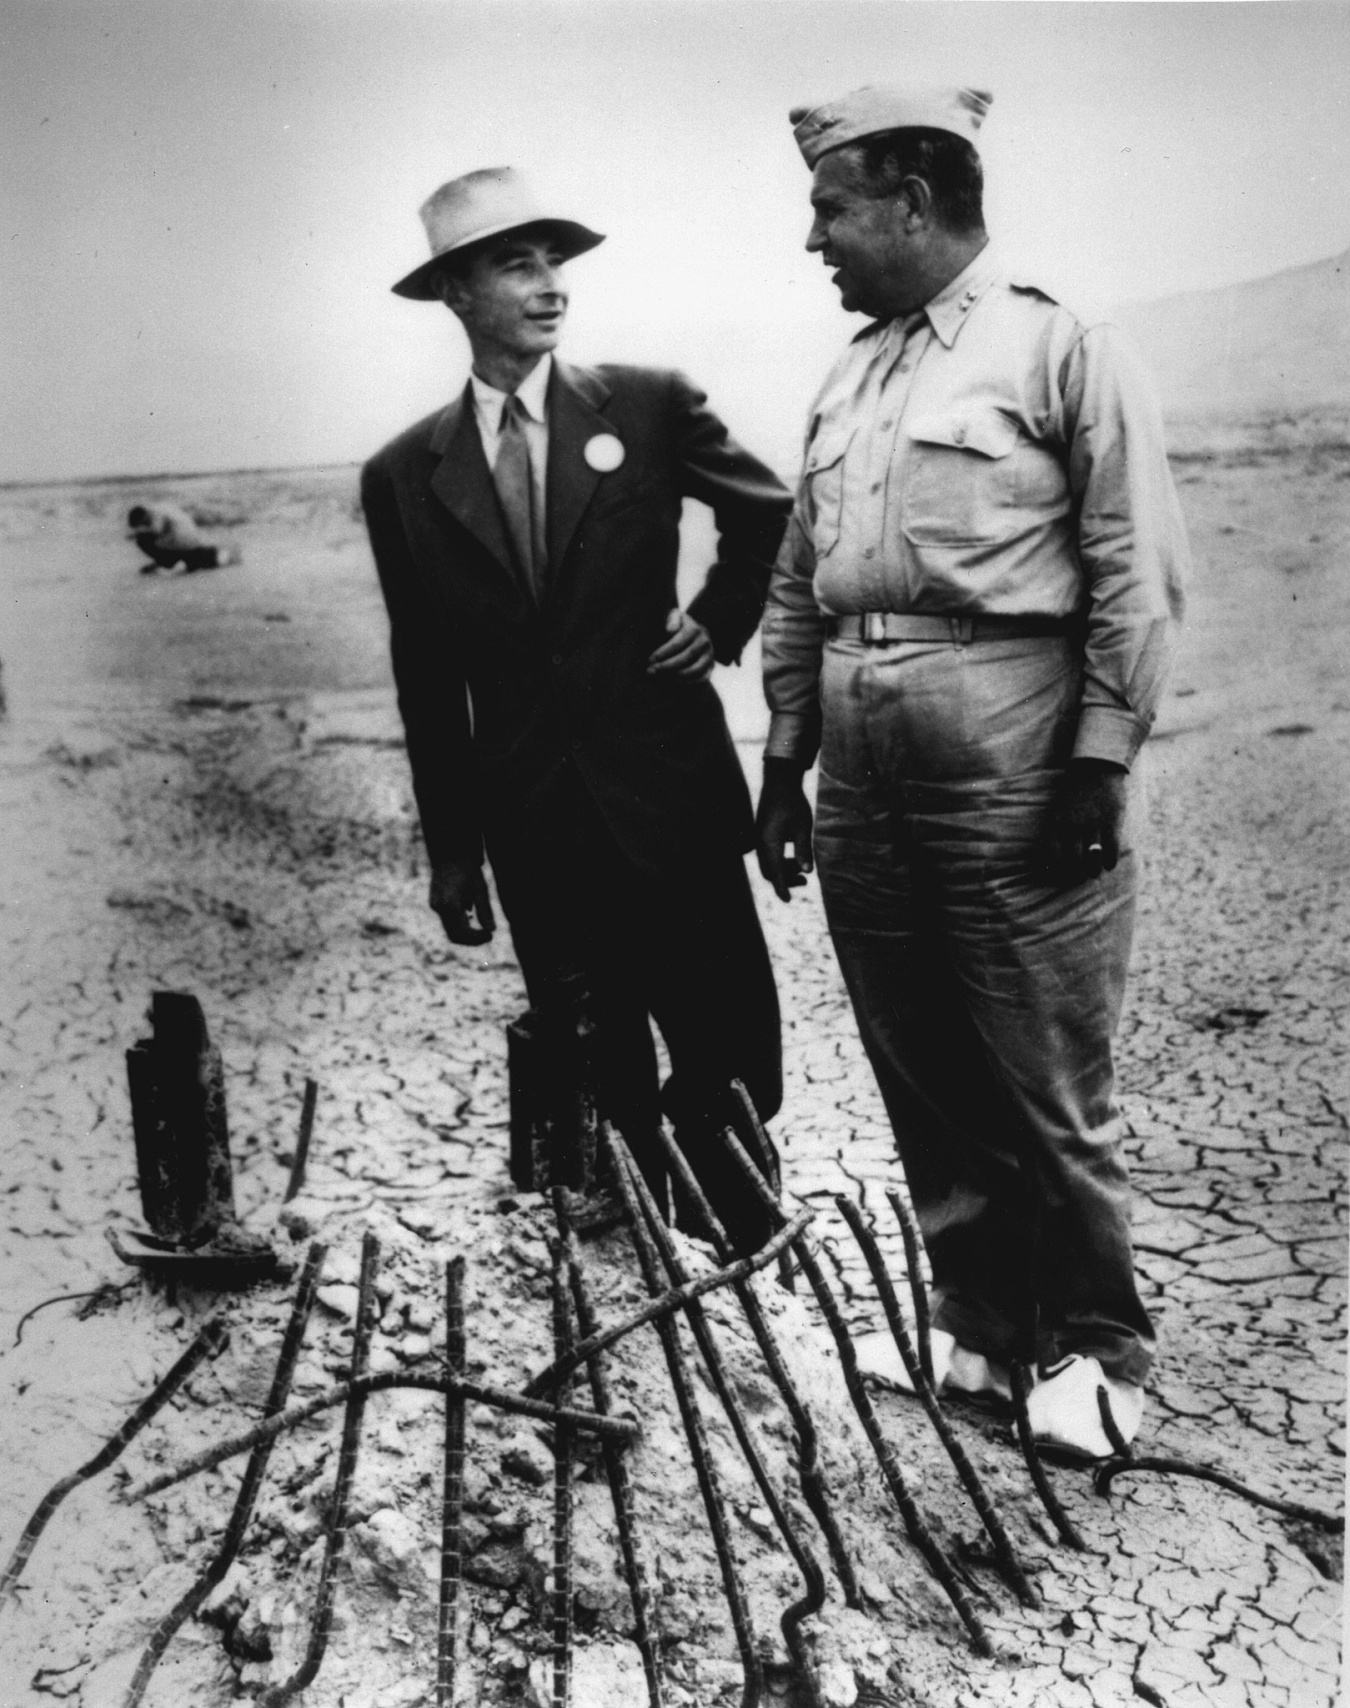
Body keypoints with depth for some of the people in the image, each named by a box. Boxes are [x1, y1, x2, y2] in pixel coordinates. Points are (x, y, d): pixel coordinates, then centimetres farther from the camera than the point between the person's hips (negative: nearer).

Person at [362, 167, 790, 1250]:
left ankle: (749, 1238, 24)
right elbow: (428, 681, 7)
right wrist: (452, 850, 8)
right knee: (601, 1071, 10)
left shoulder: (650, 406, -1)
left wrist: (721, 621, 4)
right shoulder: (405, 475, 3)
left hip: (671, 795, -1)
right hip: (533, 825, 1)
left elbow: (773, 515, 16)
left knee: (731, 1053, 2)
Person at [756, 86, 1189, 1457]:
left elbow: (1137, 579, -8)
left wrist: (1098, 765, -13)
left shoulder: (1062, 350, -3)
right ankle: (979, 1318, 30)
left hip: (1017, 795, -6)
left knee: (1048, 1095, 2)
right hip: (863, 793, 6)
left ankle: (1091, 1345, 22)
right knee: (923, 1088, 13)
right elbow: (798, 590, 17)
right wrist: (785, 763, 13)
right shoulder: (846, 382, 16)